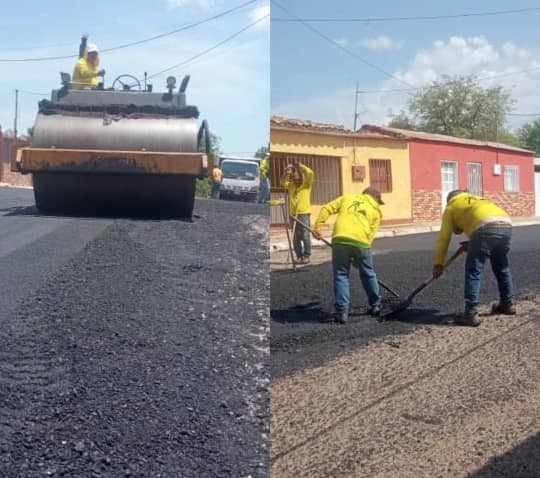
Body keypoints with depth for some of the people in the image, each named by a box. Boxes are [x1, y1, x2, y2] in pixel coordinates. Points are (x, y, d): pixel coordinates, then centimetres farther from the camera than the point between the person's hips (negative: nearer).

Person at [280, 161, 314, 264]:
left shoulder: (306, 184, 2)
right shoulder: (291, 185, 14)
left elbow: (310, 173, -11)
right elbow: (283, 181, 8)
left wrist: (300, 166, -7)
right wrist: (287, 171, -5)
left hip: (304, 213, -4)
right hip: (293, 214, 5)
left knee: (305, 236, -5)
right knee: (295, 237, 7)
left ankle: (306, 256, 1)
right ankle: (299, 256, 16)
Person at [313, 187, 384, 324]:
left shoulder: (347, 198, 25)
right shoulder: (375, 210, 22)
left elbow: (326, 209, 12)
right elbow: (371, 234, 11)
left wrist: (317, 227, 9)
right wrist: (358, 257, 12)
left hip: (340, 239, 0)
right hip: (361, 241, 0)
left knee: (341, 275, 8)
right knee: (368, 274, 20)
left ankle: (342, 311, 3)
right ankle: (375, 305, 33)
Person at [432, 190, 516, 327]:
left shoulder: (451, 206, 26)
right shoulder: (478, 199, 41)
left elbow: (444, 237, 21)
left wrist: (438, 264, 25)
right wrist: (471, 245, 36)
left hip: (485, 227, -6)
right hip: (506, 226, 6)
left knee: (473, 271, -1)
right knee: (502, 268, 25)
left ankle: (471, 313, -6)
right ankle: (507, 303, 39)